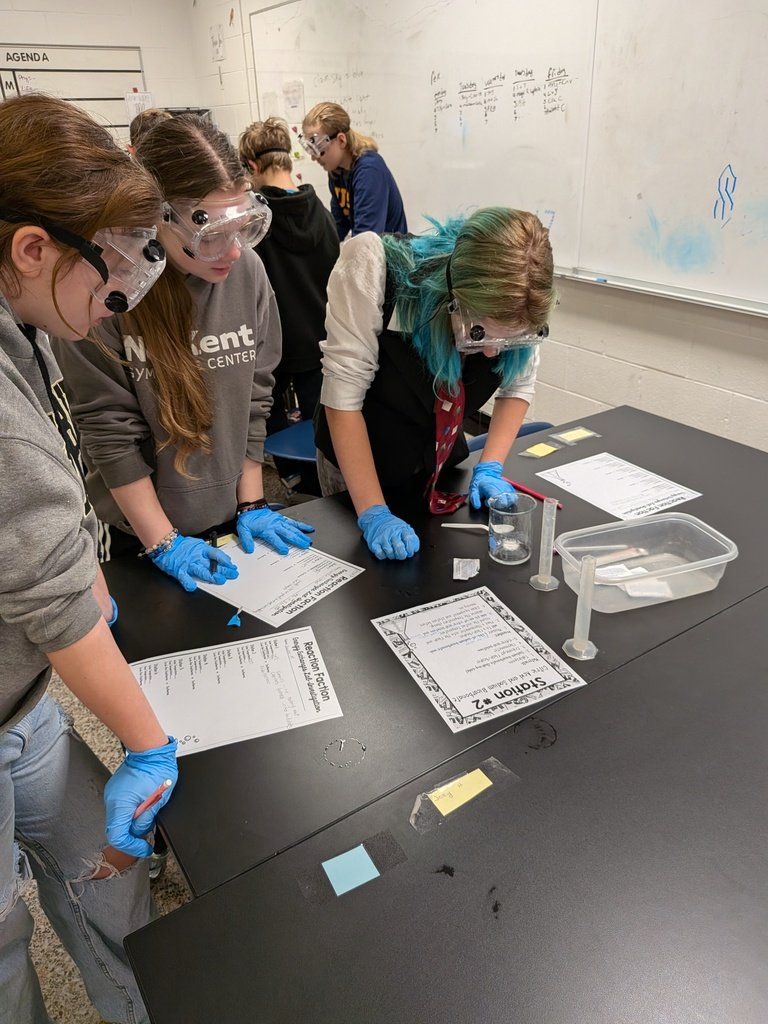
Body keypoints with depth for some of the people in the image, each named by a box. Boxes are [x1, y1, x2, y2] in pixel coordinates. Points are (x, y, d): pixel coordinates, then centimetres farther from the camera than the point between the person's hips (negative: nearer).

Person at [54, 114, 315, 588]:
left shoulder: (247, 269, -9)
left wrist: (252, 504, -1)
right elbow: (107, 428, -16)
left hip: (232, 521, 3)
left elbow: (256, 394, -2)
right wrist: (164, 543, -14)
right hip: (136, 536, -3)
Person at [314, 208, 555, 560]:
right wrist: (373, 514, -31)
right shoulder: (374, 265, -34)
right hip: (356, 460, -2)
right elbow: (343, 396, -31)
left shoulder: (516, 310, -23)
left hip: (442, 461, 3)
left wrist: (489, 467, -16)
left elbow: (518, 386, -5)